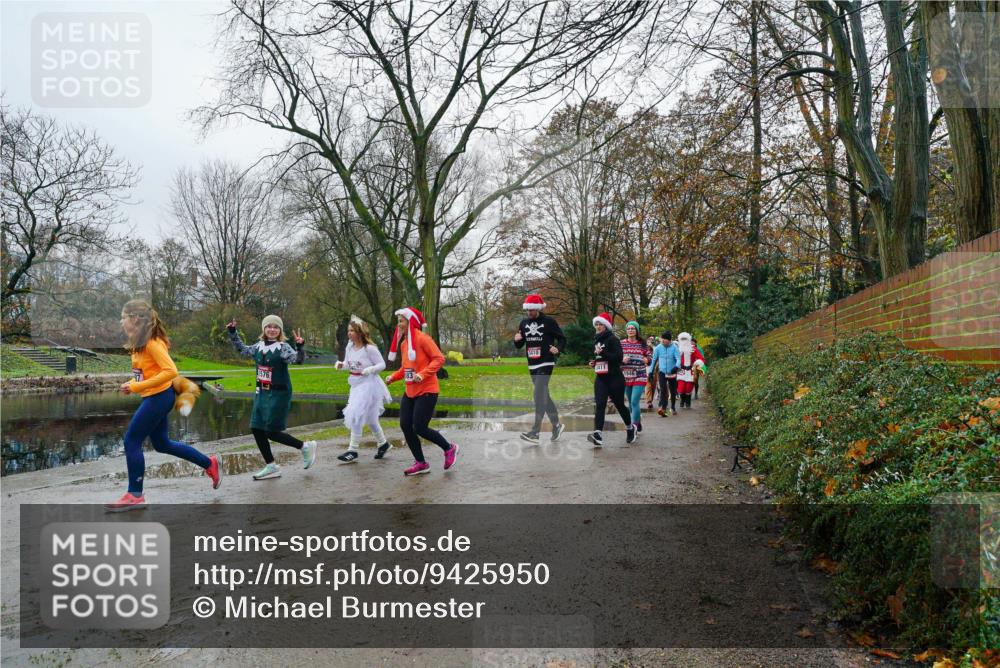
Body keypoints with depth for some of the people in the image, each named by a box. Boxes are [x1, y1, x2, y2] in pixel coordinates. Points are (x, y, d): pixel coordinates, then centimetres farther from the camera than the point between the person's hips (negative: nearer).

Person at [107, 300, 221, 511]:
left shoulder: (152, 343, -19)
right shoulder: (140, 342, 9)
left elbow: (170, 371, -27)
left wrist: (138, 387, -24)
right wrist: (131, 384, 2)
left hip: (159, 397, -10)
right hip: (153, 398, 10)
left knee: (132, 441, -4)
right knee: (161, 444, 17)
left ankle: (135, 495, 7)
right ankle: (210, 464, 26)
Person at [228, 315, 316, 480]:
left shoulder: (283, 347, -12)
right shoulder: (259, 345, 9)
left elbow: (298, 359, -27)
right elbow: (242, 349, 27)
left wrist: (300, 346, -44)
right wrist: (233, 333, 22)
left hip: (279, 394, -7)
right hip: (261, 393, 7)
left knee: (271, 432, -9)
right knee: (256, 429, 6)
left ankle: (305, 447, 11)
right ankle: (271, 467, 18)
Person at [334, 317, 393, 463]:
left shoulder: (369, 349, -16)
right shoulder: (349, 347, 2)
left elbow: (382, 364, -10)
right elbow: (348, 363, 14)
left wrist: (370, 369, -27)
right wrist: (341, 365, -7)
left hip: (368, 385, -7)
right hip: (356, 385, 7)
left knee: (356, 415, -10)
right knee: (370, 418, 15)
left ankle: (353, 451, -1)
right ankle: (383, 444, 32)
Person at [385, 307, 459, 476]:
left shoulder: (422, 339, -13)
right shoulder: (403, 343, 10)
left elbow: (439, 359, -17)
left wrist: (422, 374, -26)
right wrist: (393, 377, 5)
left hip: (426, 391, -8)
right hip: (410, 392, 8)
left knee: (420, 428, -10)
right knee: (405, 426, 2)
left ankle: (449, 448, 15)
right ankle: (420, 463, 15)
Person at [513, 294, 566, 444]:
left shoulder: (549, 322, -7)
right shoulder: (524, 323, 9)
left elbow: (562, 339, -2)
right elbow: (519, 345, 14)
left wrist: (557, 348, -22)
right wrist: (517, 340, -8)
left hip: (546, 364, -7)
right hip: (532, 365, 7)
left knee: (539, 396, -14)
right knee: (544, 396, 14)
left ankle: (535, 433, -15)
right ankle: (556, 425, 29)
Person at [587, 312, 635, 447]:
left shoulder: (613, 339, -10)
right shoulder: (597, 340, 13)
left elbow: (618, 357, -21)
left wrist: (602, 353, -27)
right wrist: (594, 363, 8)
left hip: (615, 378, -6)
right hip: (600, 378, 6)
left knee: (619, 405, 8)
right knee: (599, 405, -11)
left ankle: (630, 428, 34)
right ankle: (598, 435, -22)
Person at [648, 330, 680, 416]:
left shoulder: (674, 348, -8)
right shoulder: (658, 348, -2)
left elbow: (678, 359, -15)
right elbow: (654, 360, 6)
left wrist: (676, 367, -36)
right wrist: (651, 372, 8)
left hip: (672, 373, 0)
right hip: (662, 372, 0)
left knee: (673, 391, 12)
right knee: (663, 390, -17)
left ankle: (673, 407, 32)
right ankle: (663, 408, -26)